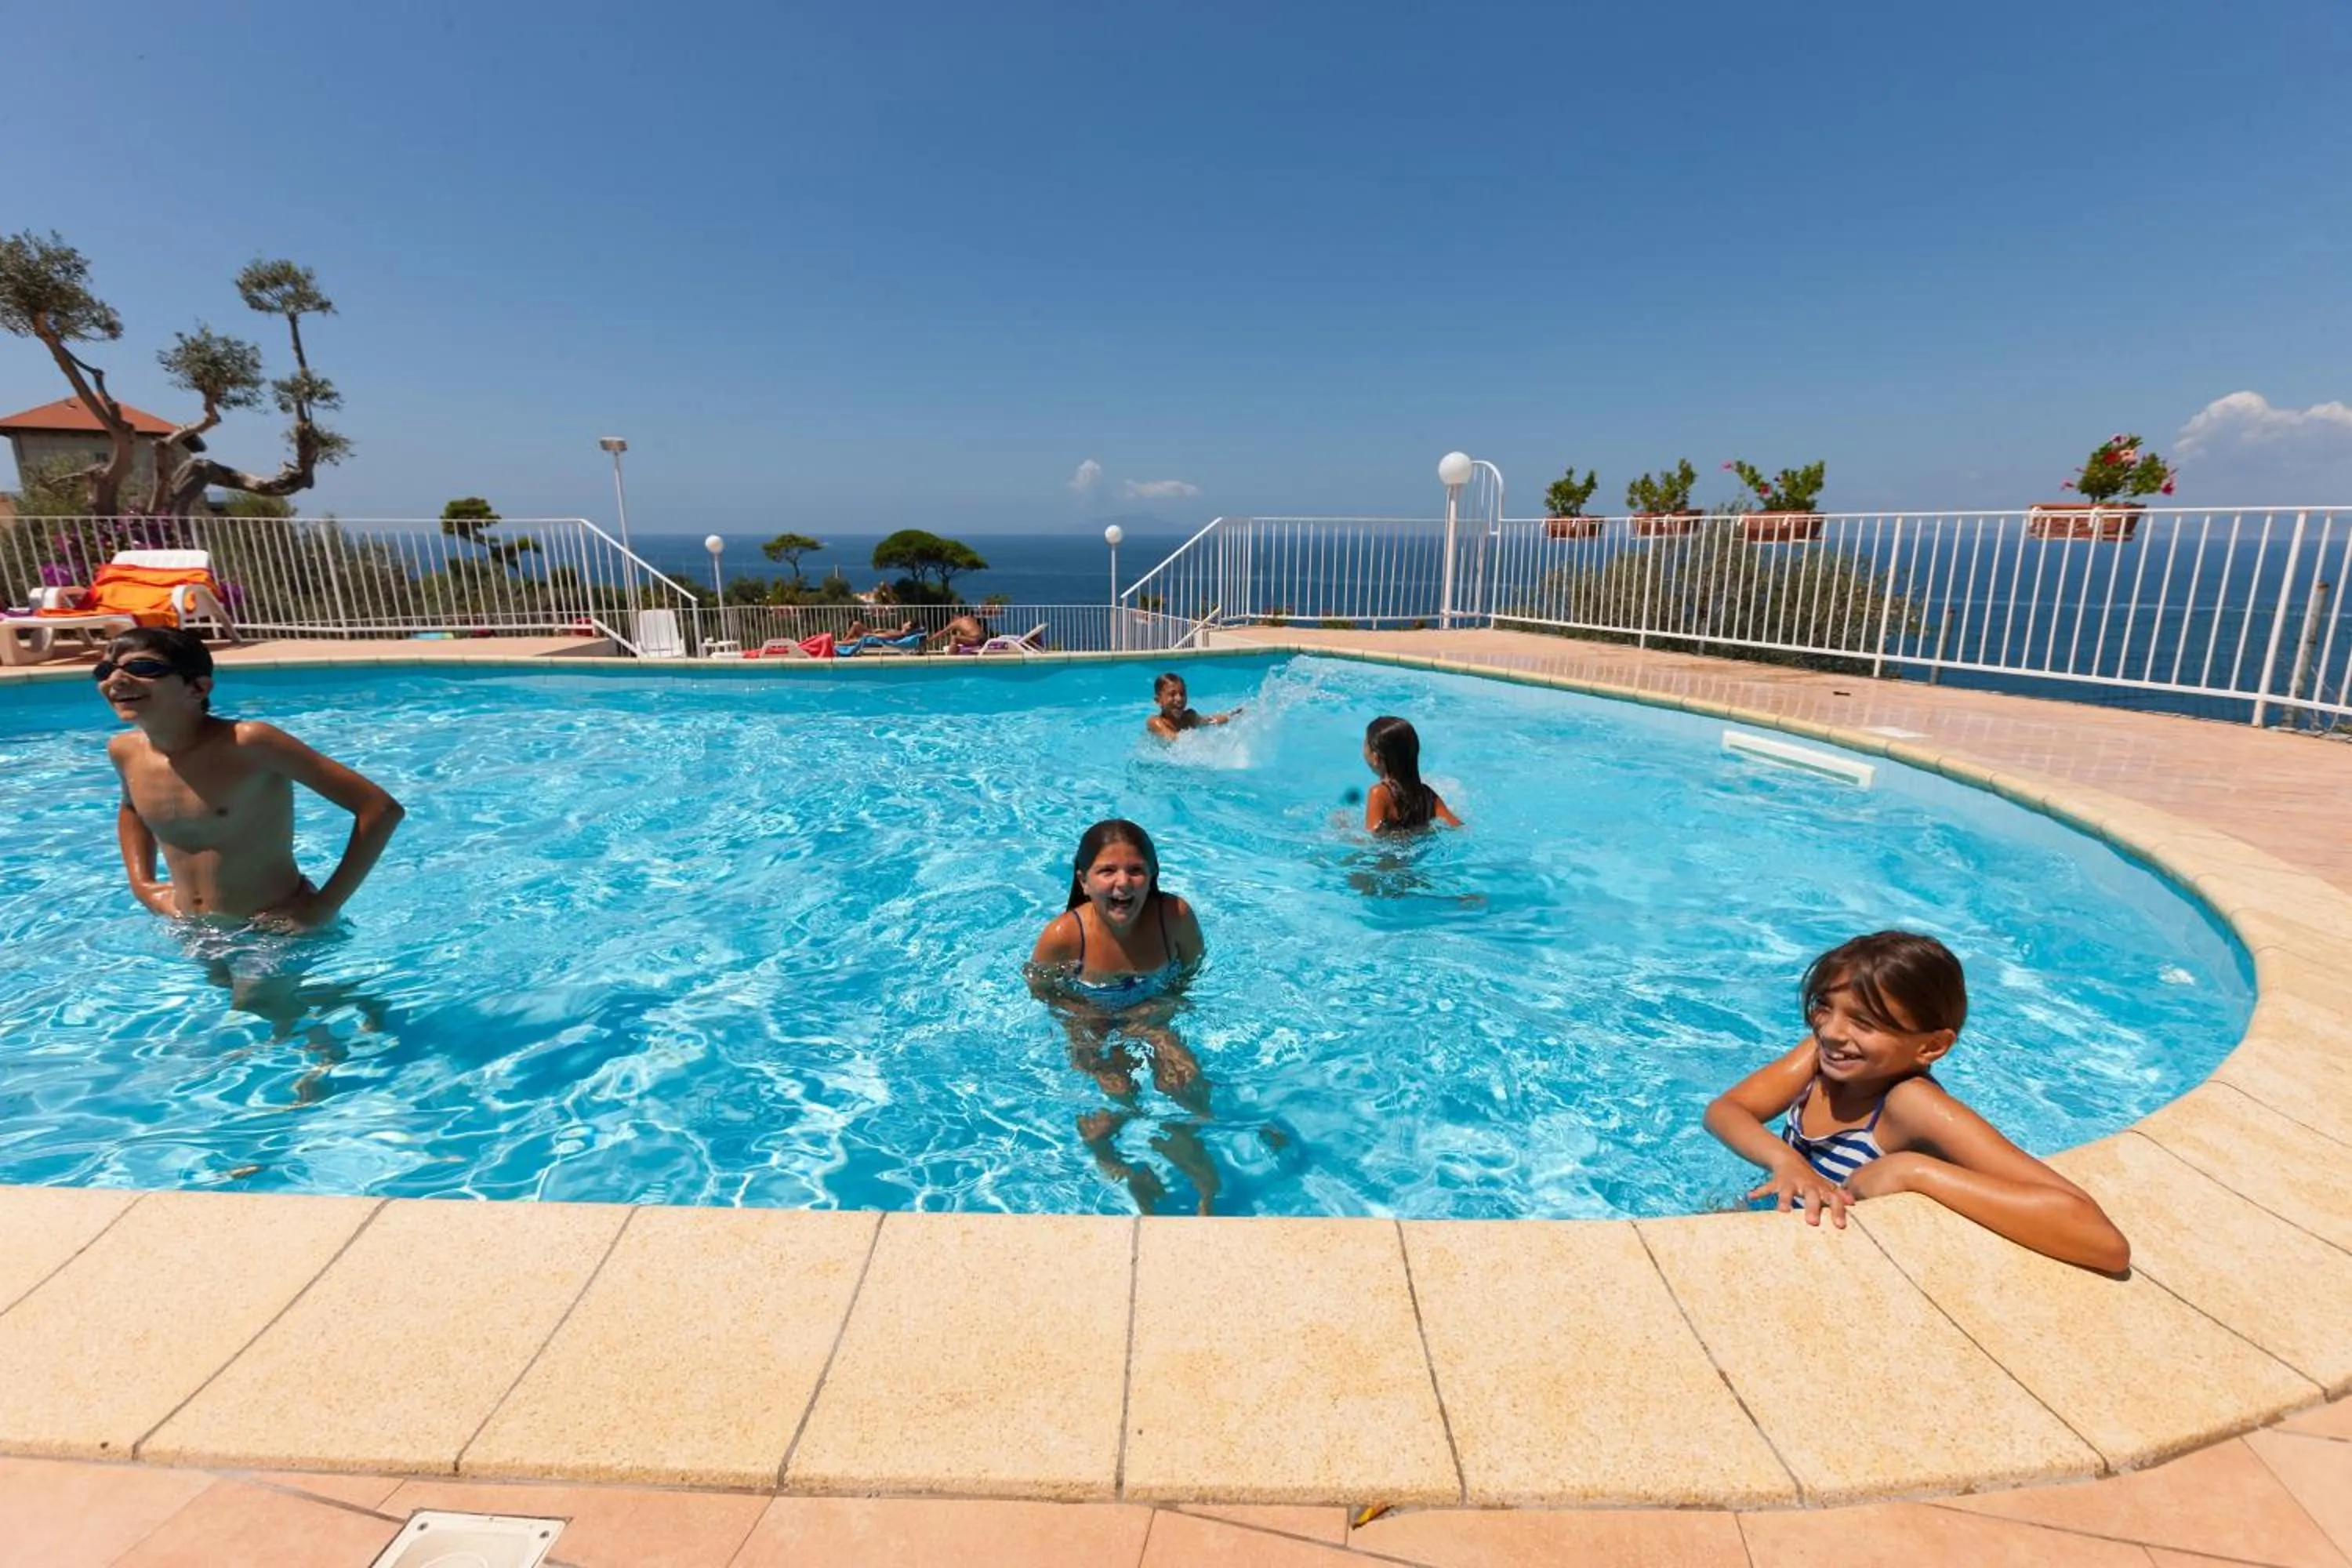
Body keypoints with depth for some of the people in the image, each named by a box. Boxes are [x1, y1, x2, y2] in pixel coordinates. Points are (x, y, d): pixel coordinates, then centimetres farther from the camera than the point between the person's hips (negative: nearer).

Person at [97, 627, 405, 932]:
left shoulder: (248, 743, -21)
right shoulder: (124, 751, -1)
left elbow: (380, 809, -24)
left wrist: (324, 906, -22)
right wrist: (141, 883, 10)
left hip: (280, 932, -6)